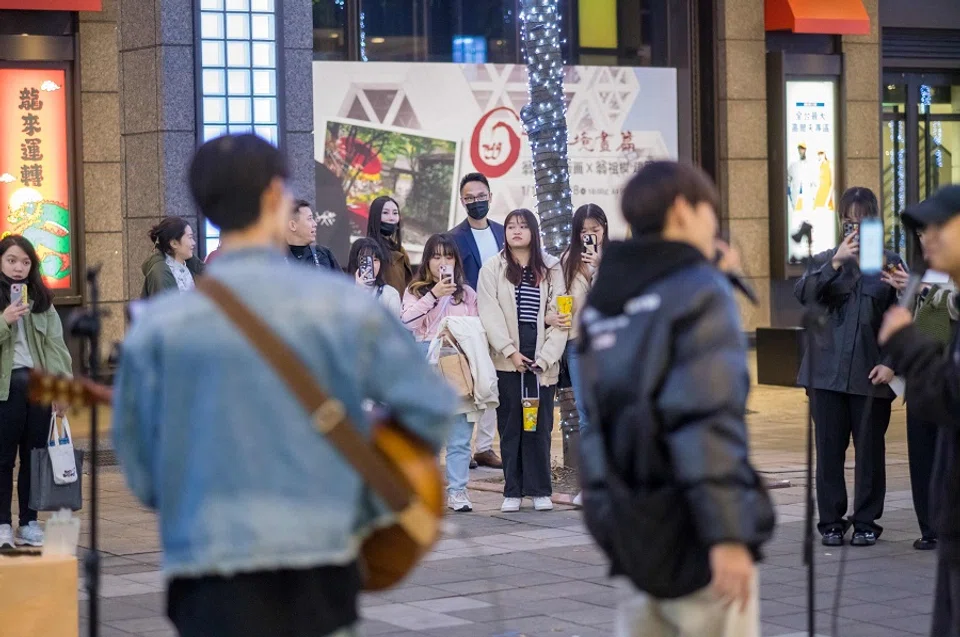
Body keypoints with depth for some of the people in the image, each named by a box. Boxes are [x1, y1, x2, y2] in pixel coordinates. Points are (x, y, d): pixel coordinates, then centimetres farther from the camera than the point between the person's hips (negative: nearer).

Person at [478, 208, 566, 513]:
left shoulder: (551, 268, 9)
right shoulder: (492, 269, 6)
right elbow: (490, 314, -3)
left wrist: (546, 357, -7)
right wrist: (510, 351, -12)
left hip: (541, 361, 1)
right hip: (507, 361, 0)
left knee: (539, 425, 0)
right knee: (510, 426, 1)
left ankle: (540, 490, 5)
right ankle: (513, 491, 5)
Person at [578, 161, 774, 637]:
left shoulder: (603, 299, 13)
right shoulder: (698, 289, -10)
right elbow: (707, 420, -20)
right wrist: (728, 534, -22)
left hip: (631, 526, 7)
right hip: (689, 527, -7)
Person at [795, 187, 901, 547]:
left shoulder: (889, 264, 6)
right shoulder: (824, 262, 10)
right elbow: (803, 294, -9)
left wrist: (892, 364, -6)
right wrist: (836, 263, -20)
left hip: (871, 375, -1)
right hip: (827, 372, 1)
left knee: (870, 450, 3)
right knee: (829, 450, 3)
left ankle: (866, 521, 12)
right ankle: (831, 521, 11)